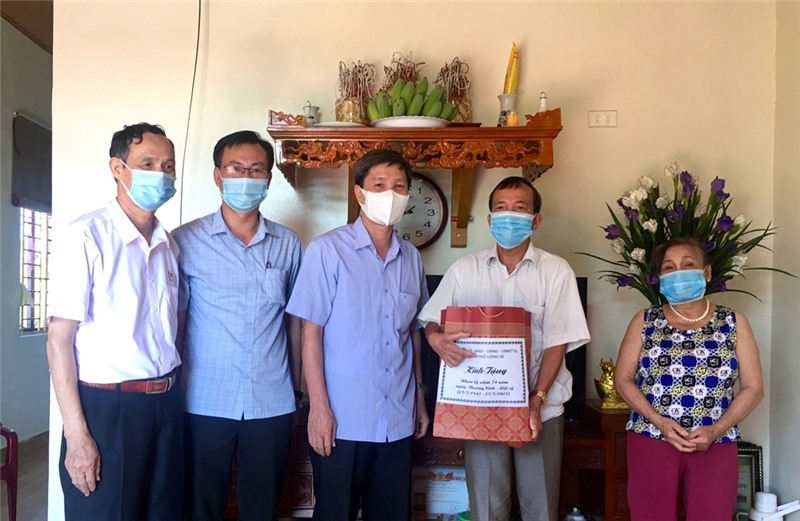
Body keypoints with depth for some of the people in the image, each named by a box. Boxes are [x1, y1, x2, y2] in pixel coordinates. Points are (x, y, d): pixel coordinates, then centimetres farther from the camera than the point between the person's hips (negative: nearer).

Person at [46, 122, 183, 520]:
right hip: (105, 406, -6)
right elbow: (59, 339, -12)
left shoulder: (169, 245, 10)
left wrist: (171, 393, 7)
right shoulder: (85, 236, -11)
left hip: (165, 402, 6)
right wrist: (76, 435, -15)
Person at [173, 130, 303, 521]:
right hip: (205, 403, -2)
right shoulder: (186, 241, -4)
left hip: (272, 404, 2)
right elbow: (175, 321, 1)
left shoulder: (288, 245, 4)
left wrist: (295, 387, 12)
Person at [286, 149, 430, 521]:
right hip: (342, 420, -4)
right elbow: (311, 333, -8)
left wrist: (420, 400, 14)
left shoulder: (411, 257, 7)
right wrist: (319, 407, -12)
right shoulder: (327, 250, -8)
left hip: (398, 421, 5)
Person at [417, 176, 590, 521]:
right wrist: (437, 339, -18)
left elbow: (558, 341, -5)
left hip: (541, 406, -1)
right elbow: (431, 321, 6)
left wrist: (537, 400, -15)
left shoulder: (556, 271, -2)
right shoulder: (464, 269, 4)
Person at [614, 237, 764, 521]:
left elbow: (753, 387, 3)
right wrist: (658, 421, -12)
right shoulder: (644, 322, 4)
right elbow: (623, 379, 3)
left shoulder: (733, 322, 5)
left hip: (715, 445, 1)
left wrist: (716, 430, -10)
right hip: (651, 441, 0)